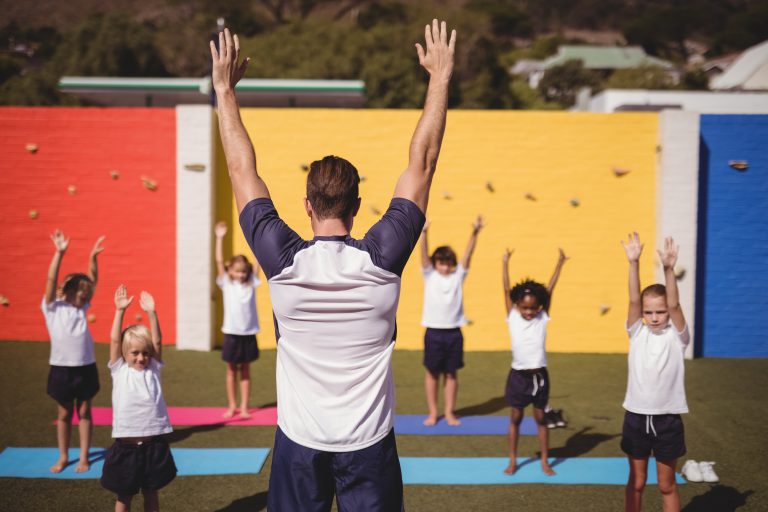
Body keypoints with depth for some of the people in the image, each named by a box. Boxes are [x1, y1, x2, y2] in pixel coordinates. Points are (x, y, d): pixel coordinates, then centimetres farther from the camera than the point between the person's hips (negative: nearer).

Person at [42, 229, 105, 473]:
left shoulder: (82, 307, 6)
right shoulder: (52, 307, -4)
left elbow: (92, 280, 4)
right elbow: (51, 279, -16)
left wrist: (93, 256, -8)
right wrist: (59, 253, -27)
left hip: (86, 368, 3)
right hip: (61, 368, -3)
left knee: (84, 412, 9)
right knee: (64, 414, 10)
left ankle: (84, 457, 17)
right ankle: (63, 457, 23)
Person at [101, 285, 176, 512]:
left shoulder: (154, 369, 4)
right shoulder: (119, 370, 1)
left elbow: (157, 341, -6)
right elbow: (114, 340, -8)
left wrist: (151, 313, -16)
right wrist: (120, 311, -17)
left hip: (154, 444, 1)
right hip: (126, 445, -1)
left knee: (151, 492, 13)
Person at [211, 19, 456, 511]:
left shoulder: (283, 261, -12)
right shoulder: (382, 260, -13)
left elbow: (242, 169, -3)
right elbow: (422, 162, -6)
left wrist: (225, 88, 6)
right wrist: (441, 77, 1)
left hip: (300, 441, 1)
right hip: (369, 442, 0)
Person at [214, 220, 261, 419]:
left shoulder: (251, 283, 3)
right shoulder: (226, 284, 1)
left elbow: (258, 261, -3)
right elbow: (219, 261, -6)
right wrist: (219, 238, -12)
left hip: (248, 334, 1)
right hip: (231, 333, -1)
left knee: (245, 371, 9)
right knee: (231, 370, 9)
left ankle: (244, 407, 14)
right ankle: (232, 405, 20)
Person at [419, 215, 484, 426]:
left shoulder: (458, 275, 4)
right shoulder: (429, 275, 0)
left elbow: (468, 254, -6)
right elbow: (424, 253, -13)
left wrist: (474, 233, -19)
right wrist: (423, 232, -28)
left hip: (453, 332, 2)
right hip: (434, 332, -1)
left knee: (451, 373, 8)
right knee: (432, 372, 6)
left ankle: (449, 412, 17)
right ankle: (433, 412, 15)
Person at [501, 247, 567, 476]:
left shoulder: (543, 318, -3)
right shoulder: (513, 317, -4)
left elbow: (550, 289, -6)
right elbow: (506, 290, -6)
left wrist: (560, 263, -7)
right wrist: (505, 263, -8)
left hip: (539, 375, 0)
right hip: (518, 375, 0)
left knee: (540, 417, 10)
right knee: (515, 417, 9)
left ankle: (545, 461, 19)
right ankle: (513, 461, 19)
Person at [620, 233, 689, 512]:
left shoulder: (676, 336, -6)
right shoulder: (637, 333, -1)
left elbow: (674, 305, -21)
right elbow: (633, 300, -13)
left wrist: (668, 268, -35)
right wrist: (634, 262, -26)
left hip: (666, 420, -2)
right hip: (636, 417, 2)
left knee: (667, 485, 10)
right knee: (636, 482, 14)